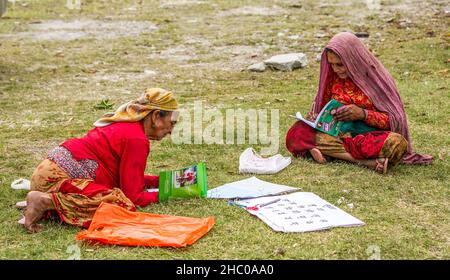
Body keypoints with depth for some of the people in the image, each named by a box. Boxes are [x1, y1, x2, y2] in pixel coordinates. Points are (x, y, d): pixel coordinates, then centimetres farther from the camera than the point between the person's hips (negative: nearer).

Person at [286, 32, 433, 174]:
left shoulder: (376, 77, -6)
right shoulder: (333, 77, 4)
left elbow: (393, 119, -6)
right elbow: (323, 108, 16)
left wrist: (363, 114, -21)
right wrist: (315, 118, -7)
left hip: (371, 136, -4)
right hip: (338, 134, 4)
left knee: (396, 142, -36)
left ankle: (335, 153, -28)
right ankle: (368, 162, -29)